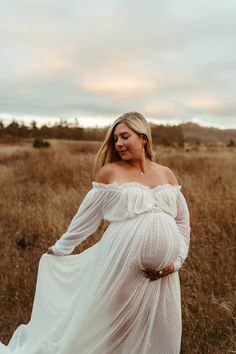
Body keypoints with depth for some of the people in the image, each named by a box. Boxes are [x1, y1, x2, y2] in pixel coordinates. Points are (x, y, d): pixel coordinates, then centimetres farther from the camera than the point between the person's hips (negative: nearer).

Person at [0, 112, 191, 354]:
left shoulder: (167, 174, 6)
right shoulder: (109, 172, -2)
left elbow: (183, 221, 12)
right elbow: (86, 216, 6)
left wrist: (177, 260, 1)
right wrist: (61, 248, 14)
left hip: (161, 274, 3)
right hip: (121, 265, -3)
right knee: (106, 330, 13)